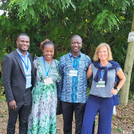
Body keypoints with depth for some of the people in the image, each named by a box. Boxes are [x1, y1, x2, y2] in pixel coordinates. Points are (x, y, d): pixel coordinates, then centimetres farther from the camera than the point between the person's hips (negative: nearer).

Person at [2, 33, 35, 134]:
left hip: (28, 95, 5)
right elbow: (6, 81, -13)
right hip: (15, 96, -5)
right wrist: (10, 99, -15)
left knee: (24, 123, 14)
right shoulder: (9, 58, -11)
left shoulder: (30, 56, 8)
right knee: (12, 122, 9)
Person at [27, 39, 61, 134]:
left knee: (49, 118, 8)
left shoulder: (57, 63, 2)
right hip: (39, 94, -2)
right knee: (36, 118, 3)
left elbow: (59, 80, 11)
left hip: (51, 96, 2)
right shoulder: (37, 62, -5)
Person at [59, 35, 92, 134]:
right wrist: (59, 95, 7)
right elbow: (60, 78, 8)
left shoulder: (87, 59, 4)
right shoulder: (63, 59, 5)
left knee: (80, 124, 5)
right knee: (67, 122, 13)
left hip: (81, 98, -1)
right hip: (66, 97, 1)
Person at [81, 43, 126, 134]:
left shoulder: (115, 66, 0)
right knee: (86, 125, -10)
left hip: (107, 101, 0)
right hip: (93, 99, 1)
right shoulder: (93, 66, 3)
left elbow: (123, 79, 16)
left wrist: (117, 90, 6)